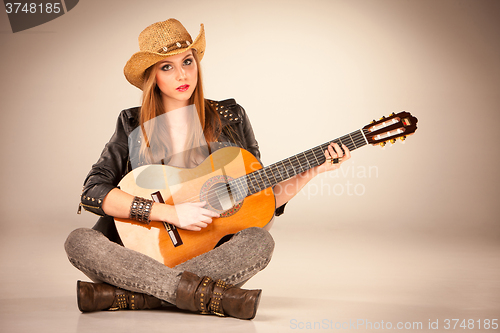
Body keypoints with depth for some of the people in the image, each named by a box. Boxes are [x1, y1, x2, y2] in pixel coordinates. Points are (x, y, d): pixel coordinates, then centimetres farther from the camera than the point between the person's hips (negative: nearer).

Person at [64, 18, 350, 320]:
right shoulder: (133, 125, 6)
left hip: (213, 255, 1)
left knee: (260, 241, -31)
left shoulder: (229, 118, 8)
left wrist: (310, 173, -4)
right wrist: (169, 212, -14)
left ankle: (121, 296, -30)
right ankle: (210, 295, -33)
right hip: (148, 252, 0)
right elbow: (92, 192, -5)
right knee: (79, 242, -26)